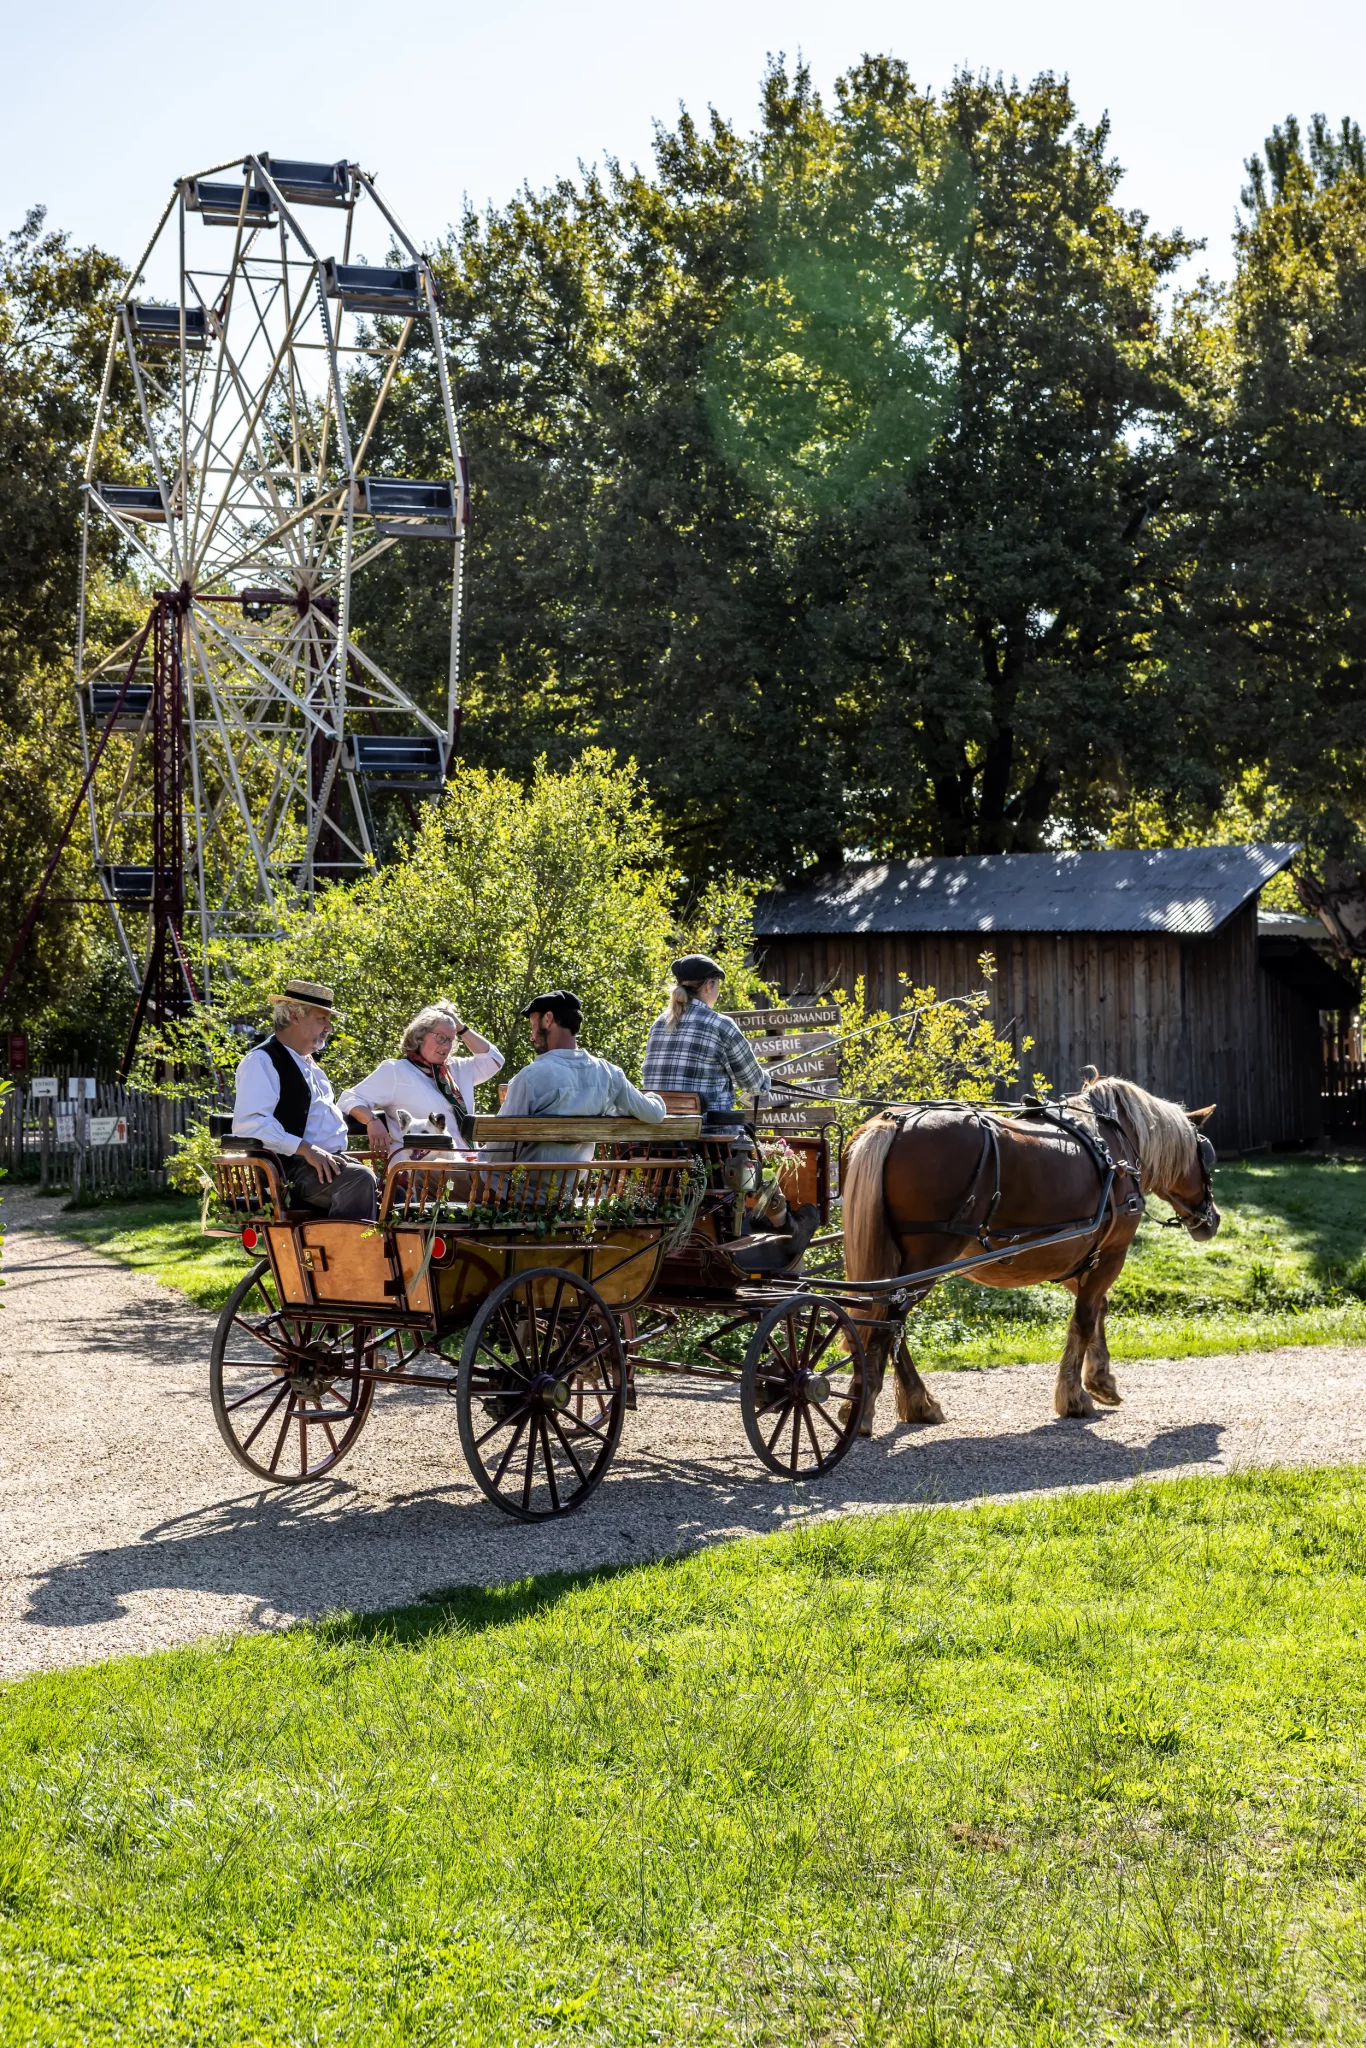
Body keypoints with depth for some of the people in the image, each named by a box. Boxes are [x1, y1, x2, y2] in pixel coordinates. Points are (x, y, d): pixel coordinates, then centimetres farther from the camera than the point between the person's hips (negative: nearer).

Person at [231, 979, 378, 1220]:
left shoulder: (307, 1062, 21)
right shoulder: (262, 1061, -9)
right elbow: (249, 1124, -23)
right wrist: (305, 1148, -27)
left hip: (330, 1162, 10)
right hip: (293, 1171, -10)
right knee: (358, 1178, -32)